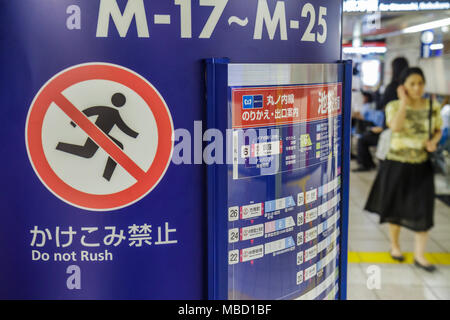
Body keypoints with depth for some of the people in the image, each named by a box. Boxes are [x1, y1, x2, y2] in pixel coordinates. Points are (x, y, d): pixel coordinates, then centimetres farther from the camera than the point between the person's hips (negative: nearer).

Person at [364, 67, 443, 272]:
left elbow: (438, 130, 13)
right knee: (396, 208, 14)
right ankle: (394, 245, 36)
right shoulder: (394, 106, -7)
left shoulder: (433, 107, 1)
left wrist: (433, 141, -8)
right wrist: (404, 101, -20)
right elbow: (395, 126, -26)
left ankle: (419, 256, 10)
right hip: (397, 165, -1)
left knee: (423, 210, -2)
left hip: (422, 166, 2)